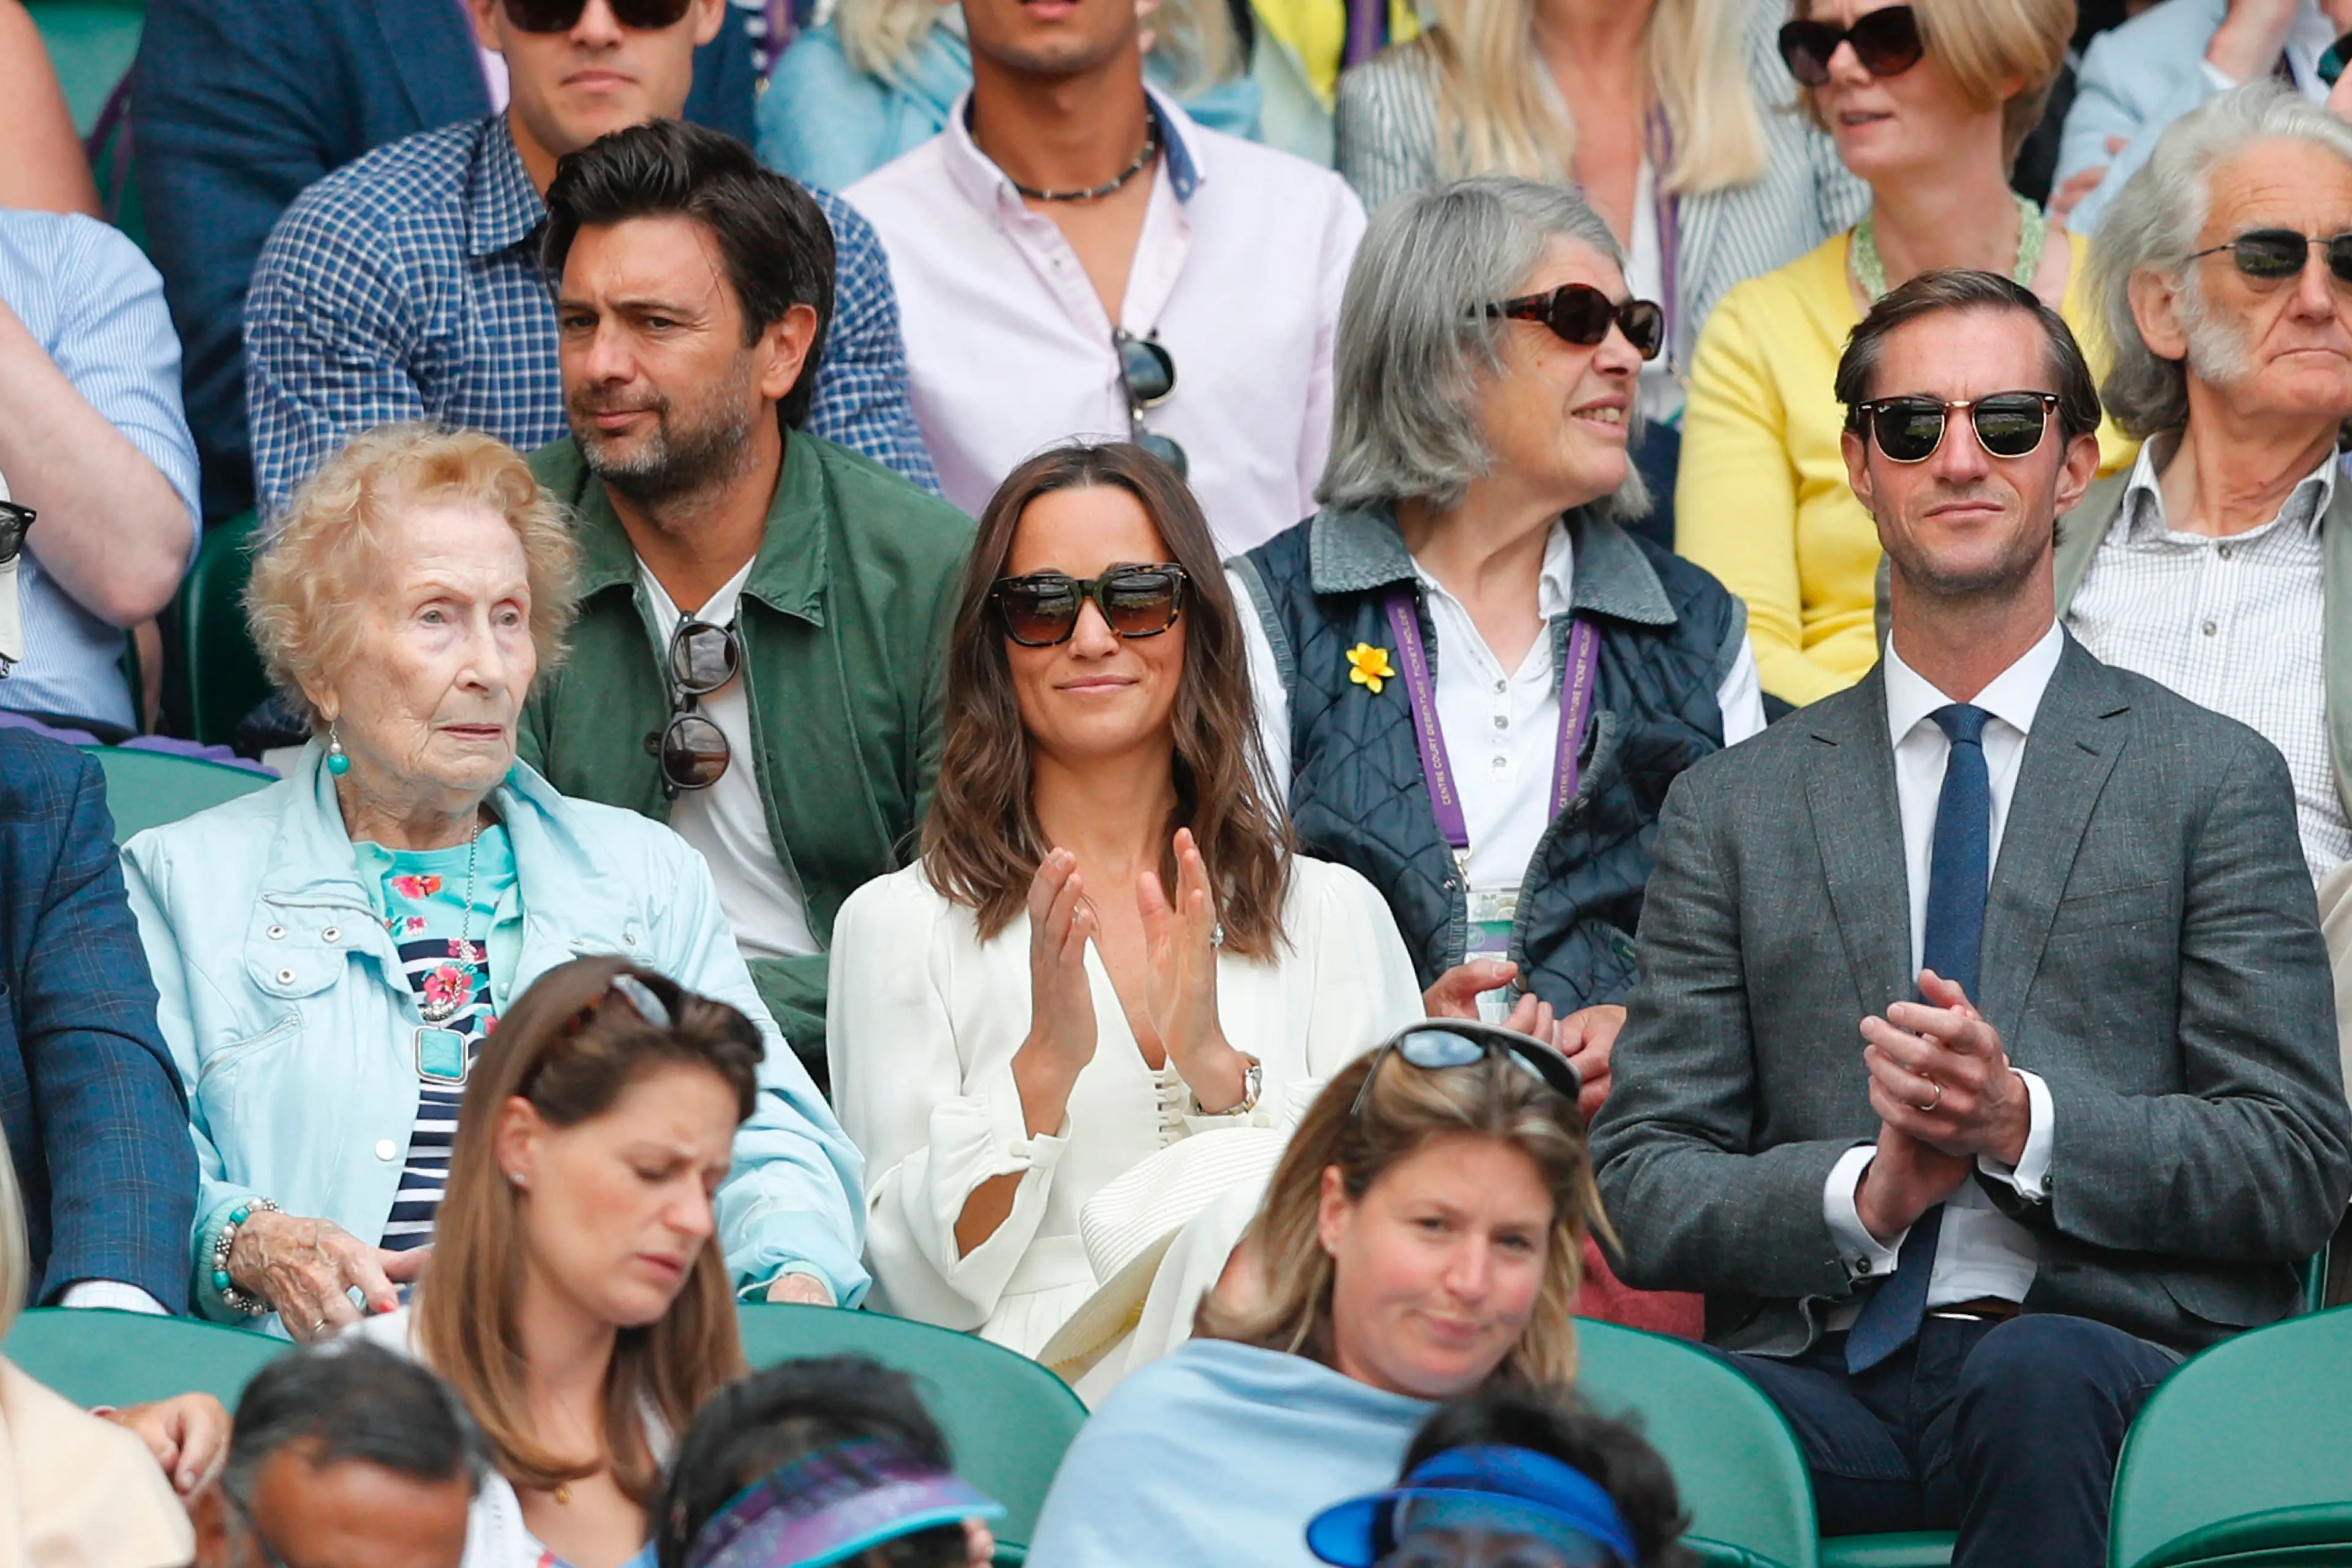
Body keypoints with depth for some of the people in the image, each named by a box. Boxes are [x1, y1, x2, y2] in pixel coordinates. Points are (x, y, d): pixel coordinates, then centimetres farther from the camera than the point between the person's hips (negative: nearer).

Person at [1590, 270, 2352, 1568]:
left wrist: (2025, 1121, -11)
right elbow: (1644, 1193, 11)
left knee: (2033, 1378, -38)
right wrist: (1864, 1192, -9)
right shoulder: (1732, 809, 17)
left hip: (2109, 1356, 0)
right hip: (1823, 1373, 0)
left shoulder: (2213, 780, 11)